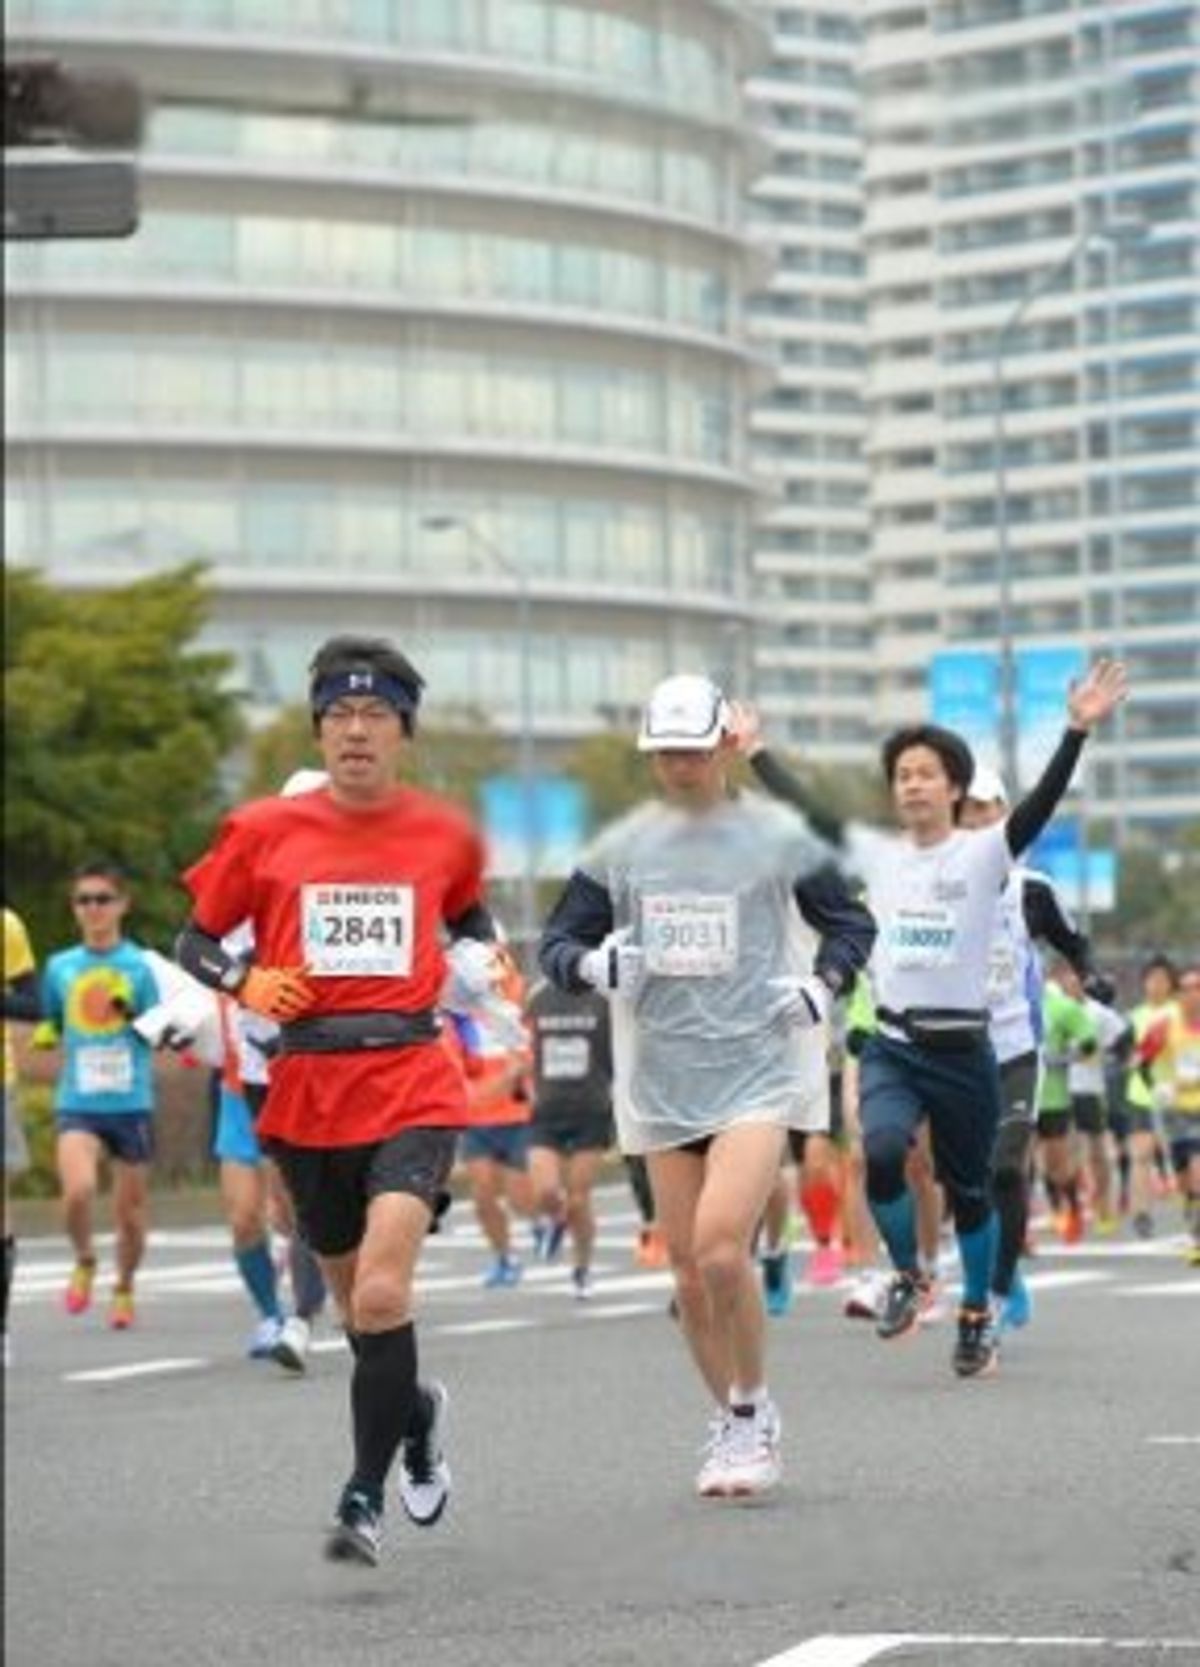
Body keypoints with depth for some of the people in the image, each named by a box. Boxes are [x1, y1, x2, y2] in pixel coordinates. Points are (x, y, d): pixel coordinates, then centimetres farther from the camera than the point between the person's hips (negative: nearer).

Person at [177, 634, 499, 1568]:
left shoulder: (444, 835, 5)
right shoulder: (265, 833, 2)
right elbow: (195, 941, 10)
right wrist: (245, 984, -9)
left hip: (412, 1087, -2)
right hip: (306, 1094, 2)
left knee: (382, 1292, -20)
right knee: (355, 1299, 15)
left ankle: (365, 1497, -11)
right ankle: (416, 1413, 45)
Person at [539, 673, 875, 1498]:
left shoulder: (776, 836, 0)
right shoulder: (624, 846, 7)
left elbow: (851, 922, 12)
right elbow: (559, 941, 12)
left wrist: (825, 985, -6)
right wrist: (591, 964, -9)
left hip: (758, 1069, -4)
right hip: (662, 1081, 4)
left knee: (721, 1247, -20)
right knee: (689, 1275, 6)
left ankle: (754, 1413, -1)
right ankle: (737, 1428, 23)